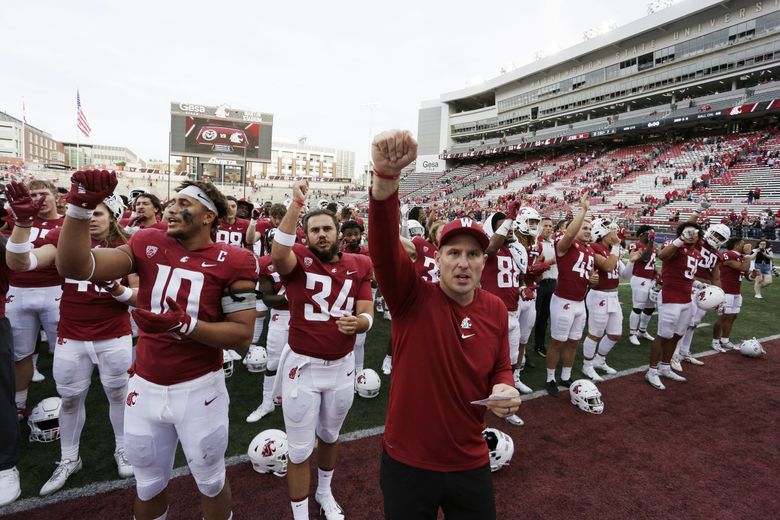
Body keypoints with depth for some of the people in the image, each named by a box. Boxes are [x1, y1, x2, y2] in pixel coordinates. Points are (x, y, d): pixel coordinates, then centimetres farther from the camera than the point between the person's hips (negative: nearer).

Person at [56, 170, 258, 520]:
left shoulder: (232, 262, -13)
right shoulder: (149, 244, -1)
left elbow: (243, 335, -14)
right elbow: (75, 267, -10)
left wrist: (186, 325, -27)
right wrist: (79, 207, -22)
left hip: (199, 389, -3)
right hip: (145, 387, 4)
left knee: (210, 482, 19)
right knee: (148, 484, 25)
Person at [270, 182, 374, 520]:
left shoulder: (359, 265, -2)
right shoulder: (298, 259, -11)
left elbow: (368, 315, -4)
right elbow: (277, 254, -35)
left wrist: (358, 322, -27)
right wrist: (296, 205, -37)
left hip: (342, 366, 3)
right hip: (302, 366, -3)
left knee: (329, 437, 27)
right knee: (299, 450, 11)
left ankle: (325, 492, 55)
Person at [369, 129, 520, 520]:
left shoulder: (496, 310, -5)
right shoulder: (413, 297, -16)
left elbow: (500, 370, 9)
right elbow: (384, 245, -34)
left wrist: (505, 389, -14)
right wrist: (386, 176, -49)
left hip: (471, 465, 3)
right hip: (407, 463, -2)